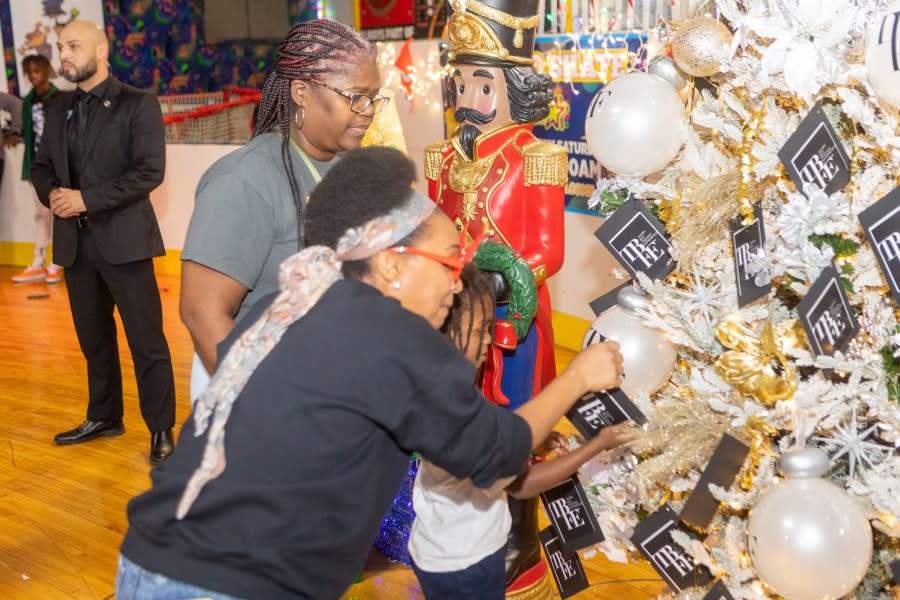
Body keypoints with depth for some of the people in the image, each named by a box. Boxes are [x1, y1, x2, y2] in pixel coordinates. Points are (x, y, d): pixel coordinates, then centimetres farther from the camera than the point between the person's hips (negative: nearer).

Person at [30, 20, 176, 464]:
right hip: (75, 241, 6)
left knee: (146, 341, -1)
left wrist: (86, 199, -17)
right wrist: (51, 193, -5)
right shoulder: (58, 111, 14)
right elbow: (41, 166, 19)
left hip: (123, 240, -6)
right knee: (93, 337, 16)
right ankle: (103, 417, 31)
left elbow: (150, 171, -14)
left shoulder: (137, 105, -6)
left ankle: (160, 430, 9)